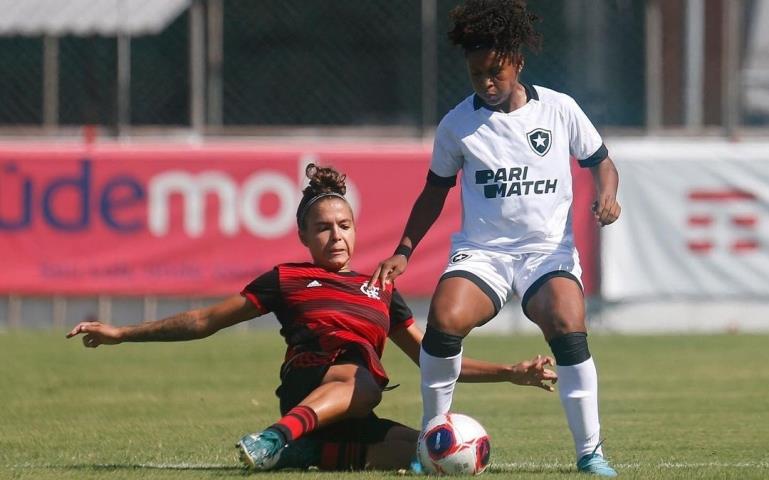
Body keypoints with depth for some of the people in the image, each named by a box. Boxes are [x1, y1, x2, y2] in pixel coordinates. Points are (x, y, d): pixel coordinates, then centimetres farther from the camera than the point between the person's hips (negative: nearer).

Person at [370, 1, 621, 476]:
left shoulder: (560, 110, 2)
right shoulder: (457, 125, 4)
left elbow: (600, 162, 14)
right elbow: (436, 190, 17)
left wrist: (607, 196, -8)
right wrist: (404, 251, 8)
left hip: (549, 250, -1)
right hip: (481, 252, 1)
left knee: (568, 327, -31)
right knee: (444, 317, -30)